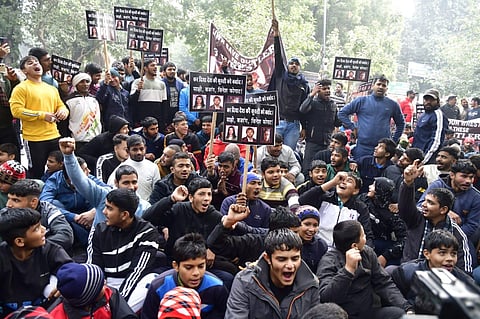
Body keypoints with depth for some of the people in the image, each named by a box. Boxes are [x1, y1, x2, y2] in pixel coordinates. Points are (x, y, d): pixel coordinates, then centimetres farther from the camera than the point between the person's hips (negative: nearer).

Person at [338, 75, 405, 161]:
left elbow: (401, 123, 21)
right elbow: (342, 113, 6)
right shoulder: (361, 101, 4)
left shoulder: (393, 105, 10)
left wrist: (394, 140, 13)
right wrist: (352, 128, 0)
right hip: (362, 147, -1)